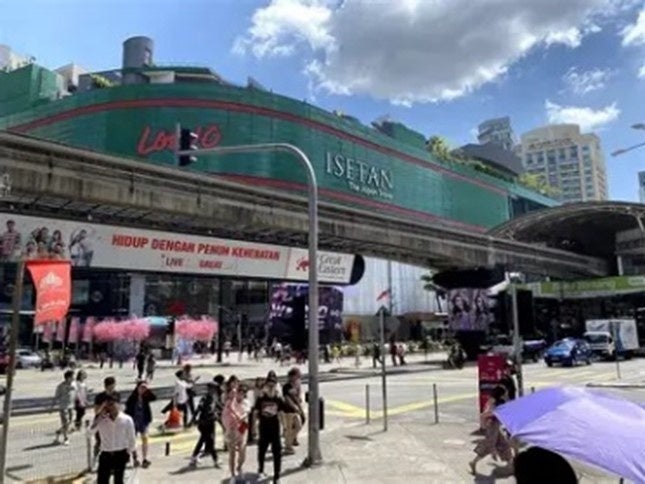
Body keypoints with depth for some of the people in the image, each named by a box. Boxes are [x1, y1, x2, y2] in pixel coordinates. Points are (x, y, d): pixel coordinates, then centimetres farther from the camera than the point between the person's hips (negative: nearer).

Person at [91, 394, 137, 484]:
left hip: (121, 454, -1)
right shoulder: (101, 420, -4)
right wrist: (100, 415, -23)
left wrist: (134, 457, 3)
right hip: (105, 455, 2)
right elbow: (91, 430, -23)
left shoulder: (126, 419, -7)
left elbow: (131, 440, 0)